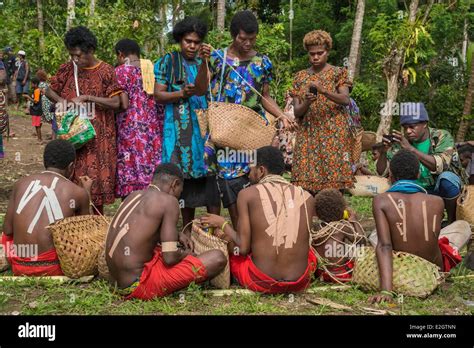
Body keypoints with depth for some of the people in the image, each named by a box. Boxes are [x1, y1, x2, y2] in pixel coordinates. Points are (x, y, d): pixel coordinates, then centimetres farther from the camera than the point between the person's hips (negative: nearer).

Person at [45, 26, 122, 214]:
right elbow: (49, 90, 14)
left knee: (97, 177, 2)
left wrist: (88, 98, -17)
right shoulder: (67, 69, 4)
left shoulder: (106, 71, -5)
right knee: (73, 178, 3)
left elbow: (115, 103, -9)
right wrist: (60, 100, -7)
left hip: (98, 135, -3)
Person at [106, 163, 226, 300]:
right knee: (218, 259, -10)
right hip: (139, 285, -9)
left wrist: (177, 235, 19)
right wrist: (186, 253, 6)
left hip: (121, 282, 9)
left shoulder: (135, 195, 11)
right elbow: (170, 258, -17)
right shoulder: (168, 201, -11)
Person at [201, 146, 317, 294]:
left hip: (261, 282, -1)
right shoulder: (307, 198, 4)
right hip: (300, 283, 1)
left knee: (228, 243, 26)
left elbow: (243, 248, -7)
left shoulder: (247, 194, -4)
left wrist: (222, 224, 11)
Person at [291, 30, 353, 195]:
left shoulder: (338, 73, 6)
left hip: (334, 134, -2)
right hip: (308, 136, 2)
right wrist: (307, 102, -15)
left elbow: (346, 100, -11)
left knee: (334, 186, -7)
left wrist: (323, 91, -26)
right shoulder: (300, 77, 12)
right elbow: (296, 112, 7)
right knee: (307, 186, -4)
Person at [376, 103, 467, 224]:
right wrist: (384, 150, -28)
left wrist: (410, 148, -41)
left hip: (442, 188, -4)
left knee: (446, 178, -35)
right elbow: (381, 172, -9)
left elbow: (439, 165, -34)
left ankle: (452, 220, -12)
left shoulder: (442, 137, -16)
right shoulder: (401, 142, -8)